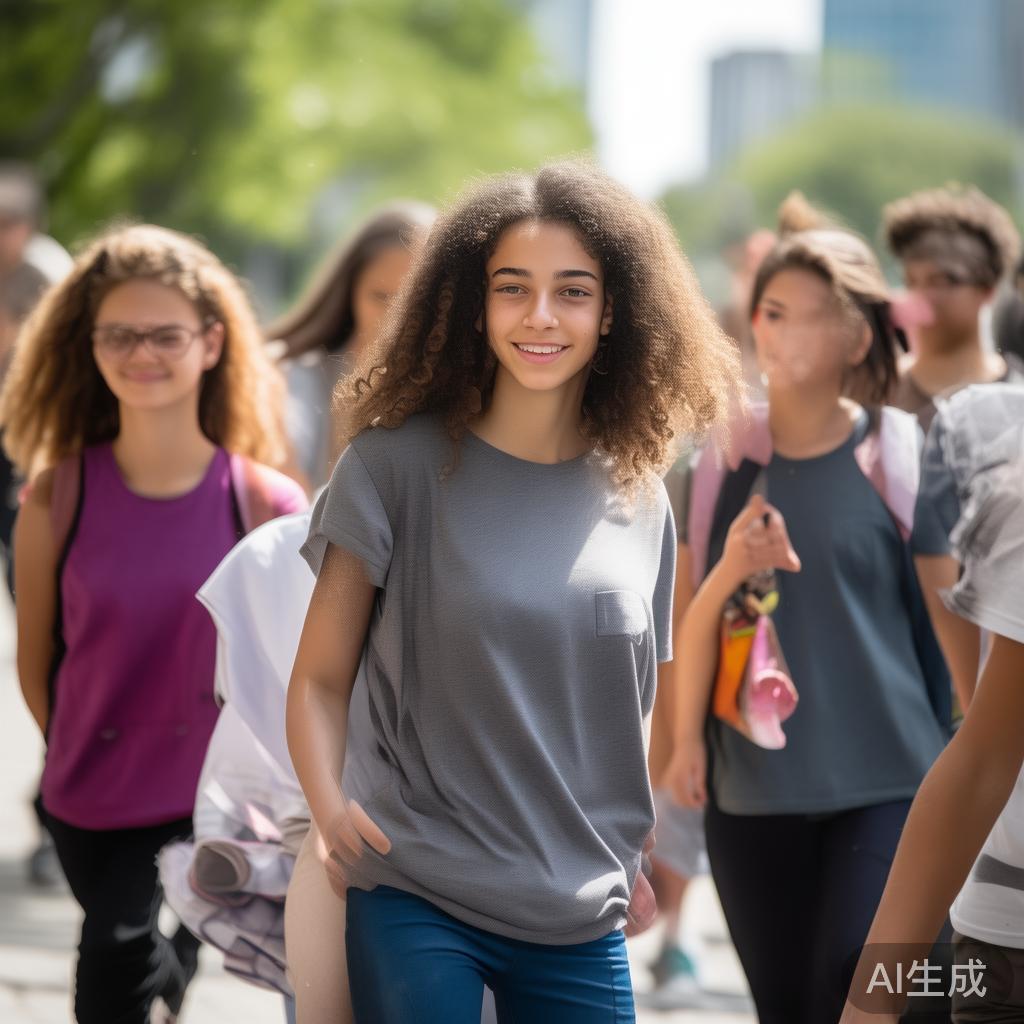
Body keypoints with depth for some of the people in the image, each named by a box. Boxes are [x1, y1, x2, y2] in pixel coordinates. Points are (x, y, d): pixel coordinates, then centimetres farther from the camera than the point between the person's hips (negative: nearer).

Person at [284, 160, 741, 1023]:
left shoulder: (638, 502, 6)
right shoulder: (396, 466, -4)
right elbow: (321, 677, -3)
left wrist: (624, 863, 12)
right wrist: (329, 804, -18)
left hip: (583, 924, 3)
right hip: (414, 901, -3)